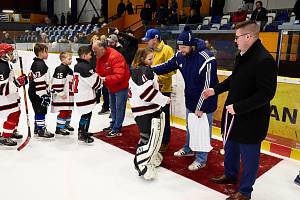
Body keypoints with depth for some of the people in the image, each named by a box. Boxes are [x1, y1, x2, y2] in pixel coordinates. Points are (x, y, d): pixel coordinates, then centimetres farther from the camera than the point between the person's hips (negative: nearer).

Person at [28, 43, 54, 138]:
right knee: (41, 111, -2)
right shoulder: (39, 65, -20)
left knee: (39, 111, 18)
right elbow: (39, 82, -25)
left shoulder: (39, 63, 13)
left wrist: (47, 92, 26)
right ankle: (41, 130, 7)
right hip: (38, 94, -10)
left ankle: (37, 128, 30)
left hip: (34, 93, 10)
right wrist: (44, 95, -23)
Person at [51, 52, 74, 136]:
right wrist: (61, 93, -21)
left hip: (68, 95, 10)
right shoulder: (60, 69, -15)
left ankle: (66, 124, 34)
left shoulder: (69, 70, 15)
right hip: (62, 96, -10)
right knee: (63, 111, -8)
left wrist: (72, 92, 25)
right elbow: (57, 82, -22)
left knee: (69, 110, 17)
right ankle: (59, 128, 0)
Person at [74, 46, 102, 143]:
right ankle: (82, 135, 6)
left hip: (80, 94, 10)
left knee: (86, 113, 19)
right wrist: (101, 80, 3)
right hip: (85, 96, -10)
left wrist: (97, 76, 12)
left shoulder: (78, 65, 14)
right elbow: (94, 81, -17)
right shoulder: (85, 67, -19)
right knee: (86, 114, -3)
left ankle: (82, 131, 31)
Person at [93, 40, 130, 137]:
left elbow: (119, 76, -35)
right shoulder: (100, 57, -1)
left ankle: (117, 129, 9)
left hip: (121, 85, -9)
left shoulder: (115, 57, -30)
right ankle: (113, 125, 36)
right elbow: (99, 71, 6)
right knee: (112, 106, 20)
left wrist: (105, 79, -36)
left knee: (119, 107, -1)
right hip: (111, 86, 9)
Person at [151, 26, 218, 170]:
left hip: (205, 103, -7)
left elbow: (208, 86, -25)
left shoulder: (206, 59, -28)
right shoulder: (181, 55, -6)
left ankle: (201, 159, 25)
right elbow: (167, 66, 8)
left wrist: (200, 107, -20)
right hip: (190, 100, 7)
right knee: (190, 127, 24)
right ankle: (188, 149, 46)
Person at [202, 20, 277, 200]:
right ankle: (230, 175, 48)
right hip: (233, 113, 9)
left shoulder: (264, 60, -23)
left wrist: (238, 107, -25)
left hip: (250, 119, -9)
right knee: (231, 147, 24)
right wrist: (215, 90, 12)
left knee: (248, 155, 9)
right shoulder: (242, 55, 5)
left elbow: (266, 93, -26)